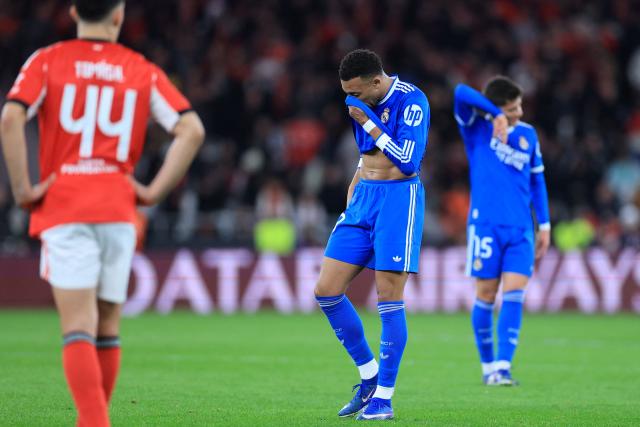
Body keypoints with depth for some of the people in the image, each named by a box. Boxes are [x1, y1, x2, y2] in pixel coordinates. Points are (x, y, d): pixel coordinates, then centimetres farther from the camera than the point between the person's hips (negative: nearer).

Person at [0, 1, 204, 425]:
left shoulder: (47, 62, 4)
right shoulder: (143, 71, 9)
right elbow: (191, 130, -1)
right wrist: (155, 191, 4)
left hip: (63, 207, -2)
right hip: (119, 210, 2)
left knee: (78, 327, -8)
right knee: (107, 327, 14)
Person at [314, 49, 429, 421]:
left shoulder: (411, 101, -13)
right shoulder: (366, 104, 12)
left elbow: (407, 162, -20)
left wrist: (368, 124, -16)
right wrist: (353, 191, 16)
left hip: (399, 199, -8)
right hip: (363, 199, 8)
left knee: (389, 299, -8)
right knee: (327, 290, 1)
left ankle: (384, 397, 0)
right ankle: (369, 376, 14)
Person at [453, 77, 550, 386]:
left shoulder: (528, 134, 13)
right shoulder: (477, 128, 0)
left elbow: (537, 180, 20)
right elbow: (461, 92, -17)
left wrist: (544, 224, 16)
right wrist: (497, 116, -20)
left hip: (521, 228, 3)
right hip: (485, 224, -3)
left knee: (514, 295, -10)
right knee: (486, 296, 1)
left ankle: (502, 368, -14)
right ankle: (487, 365, 16)